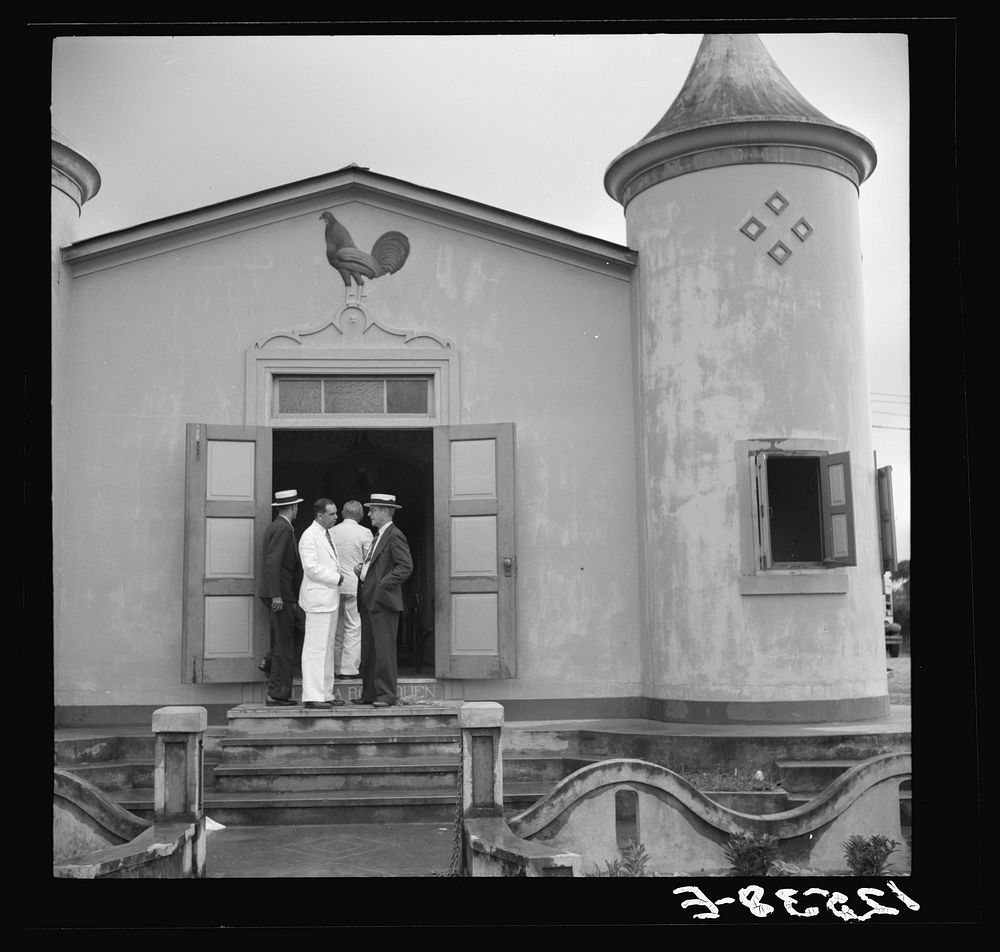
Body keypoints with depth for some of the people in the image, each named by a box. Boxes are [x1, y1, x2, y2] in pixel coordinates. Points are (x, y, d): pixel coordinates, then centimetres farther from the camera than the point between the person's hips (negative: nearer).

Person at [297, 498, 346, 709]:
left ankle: (325, 693, 17)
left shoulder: (327, 535, 19)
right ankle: (312, 695, -7)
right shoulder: (309, 537, -11)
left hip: (330, 598, 10)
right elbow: (311, 568, -19)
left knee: (327, 648, 12)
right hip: (317, 599, -10)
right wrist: (338, 579, -15)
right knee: (315, 648, -8)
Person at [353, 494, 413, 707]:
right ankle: (369, 693, 17)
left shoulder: (395, 536, -9)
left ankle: (387, 694, -4)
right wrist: (362, 568, 7)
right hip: (369, 601, 10)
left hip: (383, 601, -10)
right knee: (368, 650, 11)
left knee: (384, 648, -8)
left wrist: (383, 585, -19)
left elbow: (406, 566, -17)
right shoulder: (378, 535, 21)